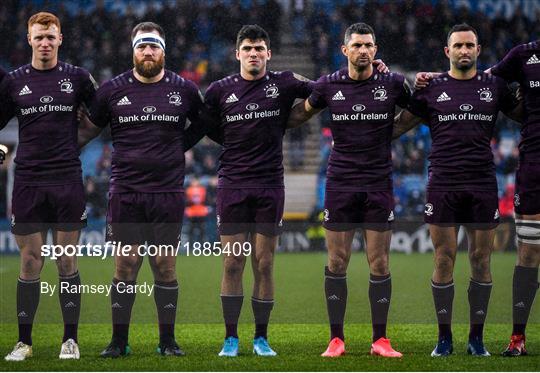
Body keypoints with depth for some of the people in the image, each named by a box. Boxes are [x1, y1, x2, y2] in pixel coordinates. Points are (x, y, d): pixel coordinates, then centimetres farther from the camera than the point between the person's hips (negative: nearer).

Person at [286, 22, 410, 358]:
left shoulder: (393, 83, -1)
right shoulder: (330, 85, 2)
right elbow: (302, 113, 20)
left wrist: (391, 129, 7)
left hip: (379, 184, -1)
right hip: (341, 183, 1)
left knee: (379, 264, 0)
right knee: (336, 263, 0)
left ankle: (380, 340, 7)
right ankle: (337, 339, 7)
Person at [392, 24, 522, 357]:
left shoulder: (494, 86, 9)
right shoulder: (431, 89, 6)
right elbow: (399, 126, 12)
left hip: (483, 185, 1)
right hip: (443, 185, -1)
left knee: (481, 261, 1)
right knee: (444, 261, -1)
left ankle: (477, 338, 10)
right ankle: (444, 338, 8)